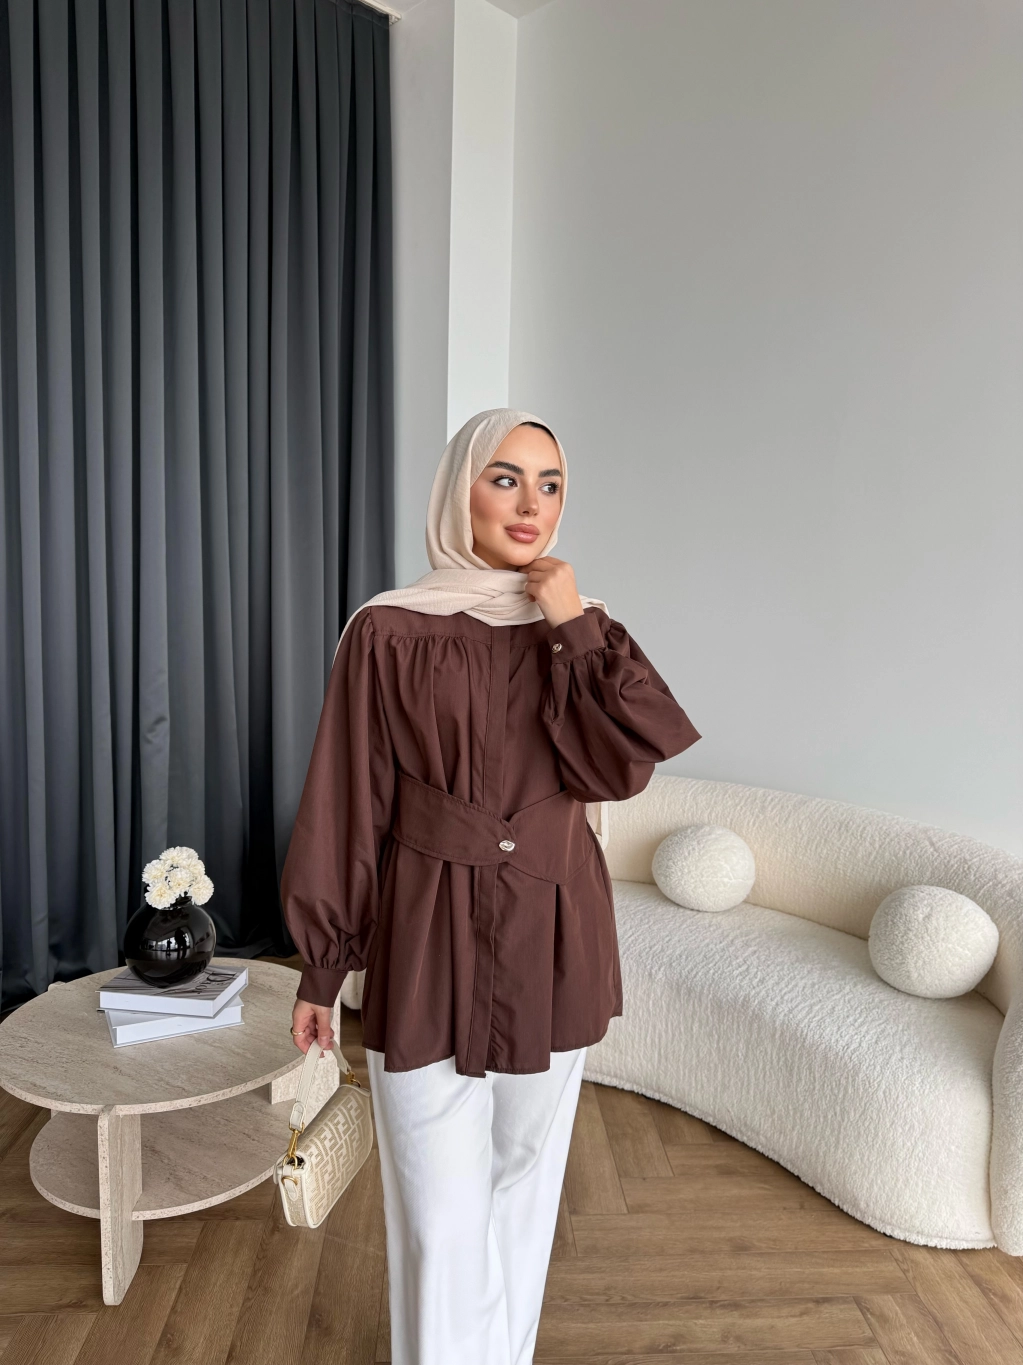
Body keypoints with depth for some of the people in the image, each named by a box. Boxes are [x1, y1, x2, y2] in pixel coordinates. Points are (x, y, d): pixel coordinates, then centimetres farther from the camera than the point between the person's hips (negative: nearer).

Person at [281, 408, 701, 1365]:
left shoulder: (571, 629, 3)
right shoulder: (390, 630, -8)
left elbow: (620, 768, -10)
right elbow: (347, 806, -5)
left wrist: (576, 629, -15)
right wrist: (321, 967, -1)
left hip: (552, 939, 4)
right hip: (431, 939, -3)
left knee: (525, 1175, 21)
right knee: (440, 1205, 8)